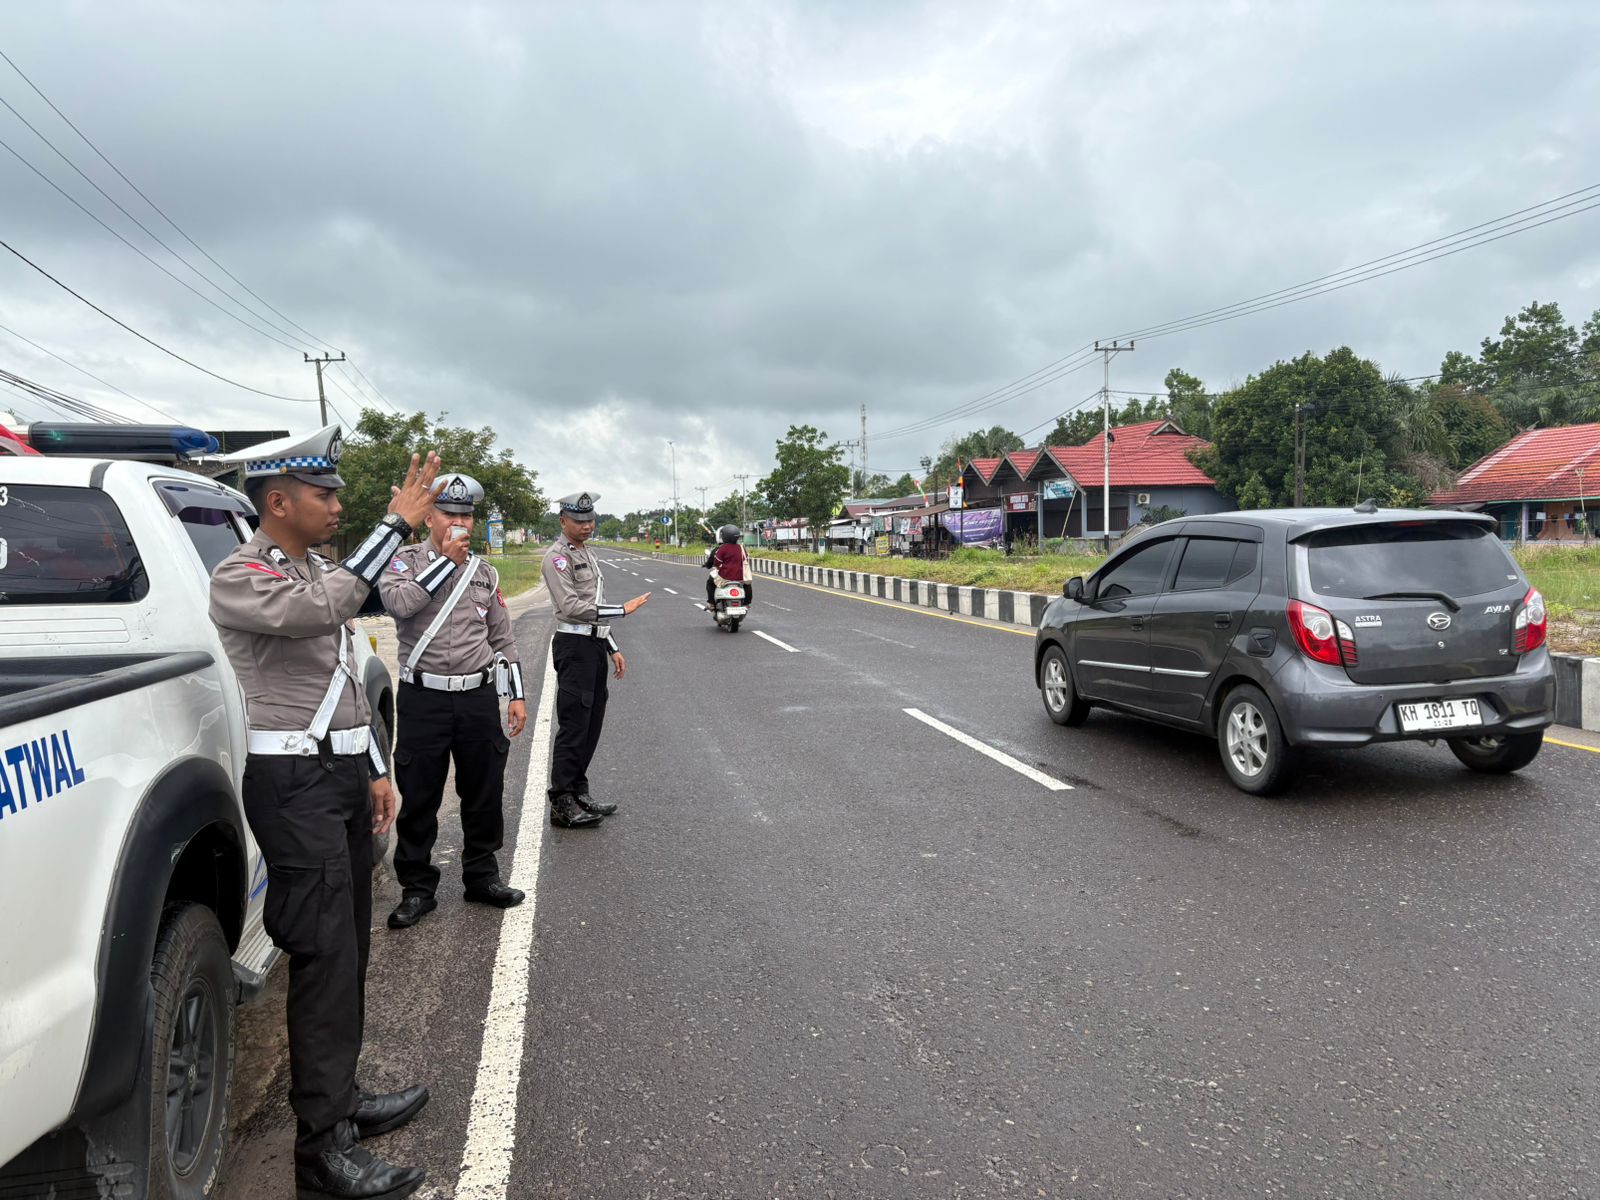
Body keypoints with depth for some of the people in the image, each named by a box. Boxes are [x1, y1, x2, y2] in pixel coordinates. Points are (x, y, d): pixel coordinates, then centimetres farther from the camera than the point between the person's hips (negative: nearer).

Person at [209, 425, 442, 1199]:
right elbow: (318, 610, -32)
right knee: (326, 955, -8)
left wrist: (375, 769, 18)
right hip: (293, 781, -9)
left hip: (343, 773, 9)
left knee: (348, 948, 14)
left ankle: (339, 1097, 28)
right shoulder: (239, 578, -10)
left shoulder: (317, 569, 16)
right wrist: (395, 524, -30)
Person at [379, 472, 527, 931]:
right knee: (418, 798, 5)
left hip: (479, 698, 4)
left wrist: (516, 694, 10)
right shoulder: (406, 561, -1)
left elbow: (502, 639, 14)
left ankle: (482, 876, 29)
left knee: (484, 793, 12)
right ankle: (417, 888, 19)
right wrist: (447, 559, -20)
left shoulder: (485, 572, 9)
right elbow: (398, 602, -24)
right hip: (423, 699, -3)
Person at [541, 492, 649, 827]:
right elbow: (572, 606, -20)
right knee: (573, 727, -8)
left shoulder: (587, 554, 19)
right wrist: (622, 609, -21)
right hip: (574, 646, -9)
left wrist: (613, 649, 21)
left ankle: (578, 793, 20)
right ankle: (562, 805, -4)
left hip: (595, 645, 9)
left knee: (591, 725, 12)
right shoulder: (557, 557, -10)